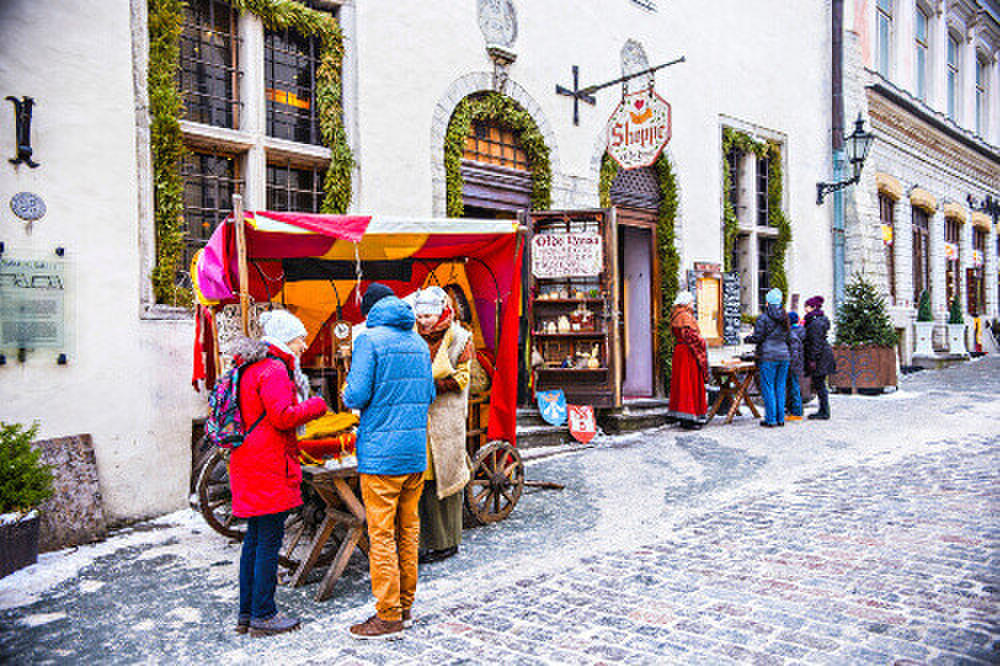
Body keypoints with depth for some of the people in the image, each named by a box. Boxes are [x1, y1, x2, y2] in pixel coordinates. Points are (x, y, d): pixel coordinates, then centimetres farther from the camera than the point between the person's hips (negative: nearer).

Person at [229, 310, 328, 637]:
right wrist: (316, 405, -10)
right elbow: (283, 416, -24)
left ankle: (246, 613, 24)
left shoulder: (252, 368, 17)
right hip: (268, 468, -10)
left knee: (254, 539, 16)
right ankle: (263, 616, 8)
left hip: (247, 463, 10)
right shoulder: (274, 370, -15)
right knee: (269, 540, -1)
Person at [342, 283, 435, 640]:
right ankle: (405, 604, 26)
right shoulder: (419, 342, 13)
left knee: (382, 535, 1)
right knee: (408, 529, 15)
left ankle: (388, 616, 8)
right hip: (416, 451, 7)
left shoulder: (369, 339, -8)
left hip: (381, 453, -7)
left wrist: (347, 391, 7)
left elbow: (357, 396, -14)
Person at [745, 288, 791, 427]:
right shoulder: (784, 318, 10)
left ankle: (771, 420, -1)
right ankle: (780, 418, 14)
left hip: (768, 357, -6)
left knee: (768, 388, -1)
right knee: (780, 387, 11)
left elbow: (758, 337, -10)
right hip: (784, 355, 6)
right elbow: (786, 337, 16)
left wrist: (747, 338, 9)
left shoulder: (763, 318, -8)